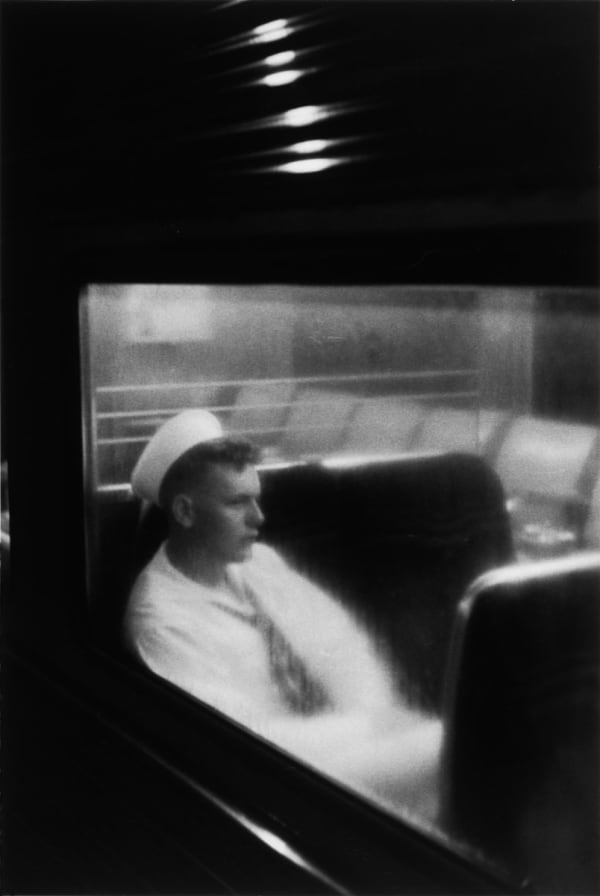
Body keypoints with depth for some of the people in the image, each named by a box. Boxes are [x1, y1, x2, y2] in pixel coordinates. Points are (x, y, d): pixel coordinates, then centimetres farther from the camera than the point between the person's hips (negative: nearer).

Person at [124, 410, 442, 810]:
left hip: (330, 731, 7)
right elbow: (247, 739, -21)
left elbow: (336, 641, 3)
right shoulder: (161, 618, -18)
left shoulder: (257, 560, 3)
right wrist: (369, 727, -18)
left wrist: (376, 713, -16)